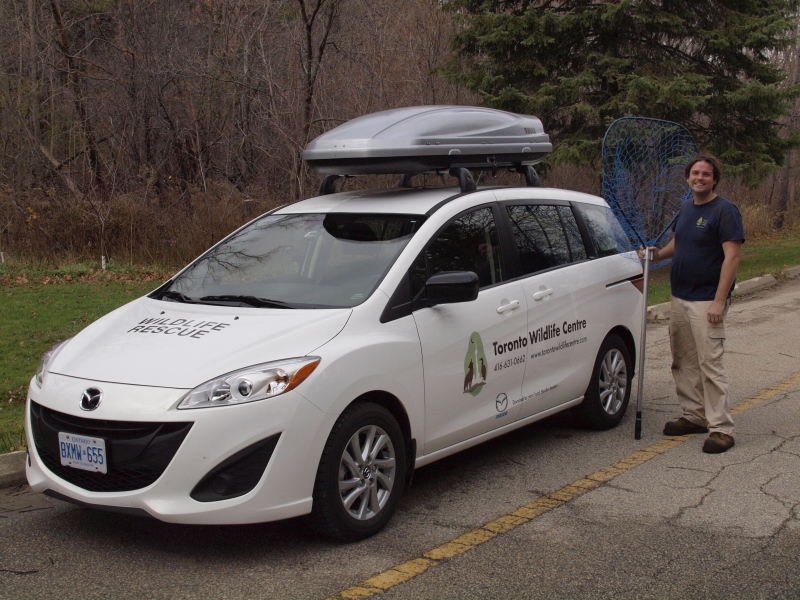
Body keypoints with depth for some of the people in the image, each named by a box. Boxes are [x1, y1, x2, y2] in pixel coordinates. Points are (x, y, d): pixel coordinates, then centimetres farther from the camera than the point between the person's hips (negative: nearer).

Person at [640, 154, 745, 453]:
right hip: (679, 298, 8)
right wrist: (658, 253, 4)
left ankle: (721, 428, -4)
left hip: (707, 301, -8)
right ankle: (694, 416, 24)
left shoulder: (725, 210, -11)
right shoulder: (686, 208, 13)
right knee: (683, 362, 13)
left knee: (709, 363, -9)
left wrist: (719, 301, -22)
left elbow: (732, 256, -16)